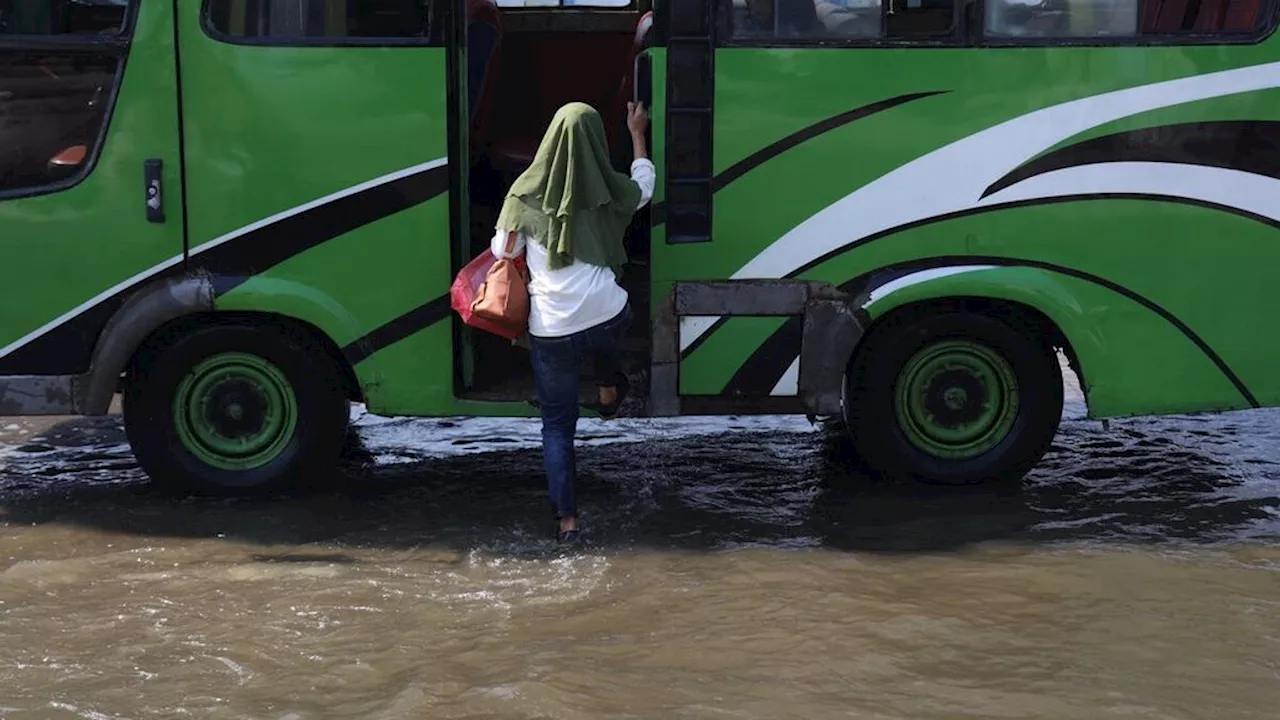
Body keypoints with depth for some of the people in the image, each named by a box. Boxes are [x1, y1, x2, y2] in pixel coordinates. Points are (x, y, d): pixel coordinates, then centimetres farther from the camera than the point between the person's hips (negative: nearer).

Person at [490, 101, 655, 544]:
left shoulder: (527, 195, -5)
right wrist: (637, 135, 35)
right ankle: (609, 388, 49)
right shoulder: (607, 193, -1)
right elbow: (644, 183, 21)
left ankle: (567, 519, 10)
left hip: (551, 330, -1)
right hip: (608, 318, 1)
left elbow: (502, 251, 6)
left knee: (557, 425, 12)